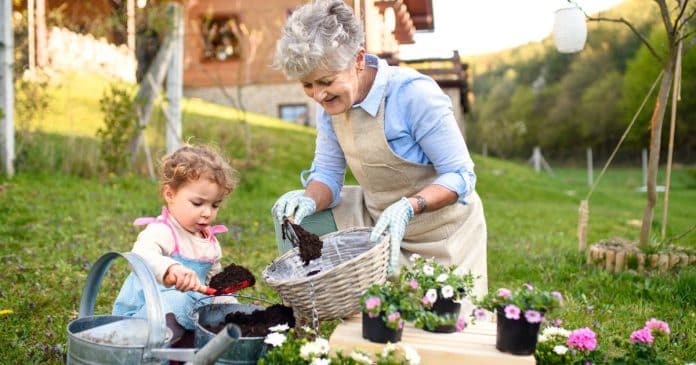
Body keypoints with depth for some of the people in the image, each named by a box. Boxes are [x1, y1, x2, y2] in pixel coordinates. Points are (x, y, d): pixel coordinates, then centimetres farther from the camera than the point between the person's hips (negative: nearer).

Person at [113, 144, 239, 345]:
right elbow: (142, 256, -39)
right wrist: (170, 268, -57)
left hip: (191, 307, 8)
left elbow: (214, 278, 23)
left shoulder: (210, 240, 11)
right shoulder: (160, 232, -16)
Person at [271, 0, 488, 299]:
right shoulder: (329, 103, -8)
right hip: (376, 217, 5)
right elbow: (328, 174, -1)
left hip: (438, 230, -5)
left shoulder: (414, 95, -28)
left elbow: (460, 176, -22)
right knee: (289, 215, -6)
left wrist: (407, 207, -39)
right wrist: (310, 201, -24)